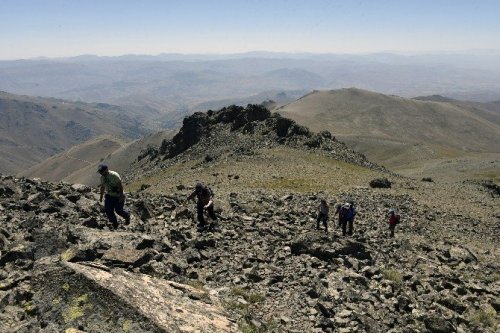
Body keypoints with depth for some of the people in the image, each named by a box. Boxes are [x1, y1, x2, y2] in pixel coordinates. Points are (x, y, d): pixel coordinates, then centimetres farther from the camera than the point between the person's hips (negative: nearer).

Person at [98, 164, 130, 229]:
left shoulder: (114, 175, -22)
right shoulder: (102, 177, -1)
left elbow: (120, 186, -19)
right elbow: (102, 187, 13)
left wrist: (121, 196, -21)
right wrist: (101, 196, 16)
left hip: (118, 196, -6)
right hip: (109, 195, 6)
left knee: (118, 210, -2)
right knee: (108, 210, -3)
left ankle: (127, 216, 30)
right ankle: (115, 223, 15)